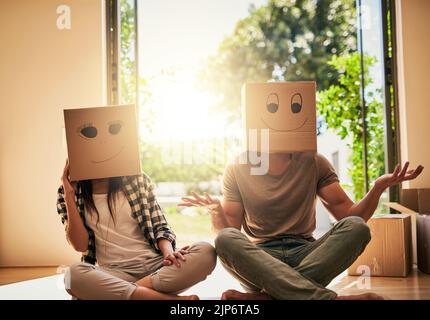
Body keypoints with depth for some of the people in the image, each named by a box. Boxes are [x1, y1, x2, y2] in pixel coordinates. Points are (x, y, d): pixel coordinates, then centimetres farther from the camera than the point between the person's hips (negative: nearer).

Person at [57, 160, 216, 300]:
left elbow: (160, 227, 7)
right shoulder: (71, 192, 6)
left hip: (156, 264, 2)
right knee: (74, 275, -34)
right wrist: (69, 196, -9)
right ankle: (168, 298, -33)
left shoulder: (137, 180, 8)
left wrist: (168, 252, -14)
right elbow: (81, 245, -3)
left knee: (206, 252, -24)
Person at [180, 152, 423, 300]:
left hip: (304, 254, 1)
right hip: (258, 259, -1)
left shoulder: (313, 163, 5)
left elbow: (350, 216, 0)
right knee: (225, 239, -32)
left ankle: (264, 296, -36)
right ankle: (328, 297, -39)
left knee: (355, 227, -25)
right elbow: (229, 231, -1)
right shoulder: (238, 169, 3)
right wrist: (217, 212, -23)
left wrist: (379, 187, -18)